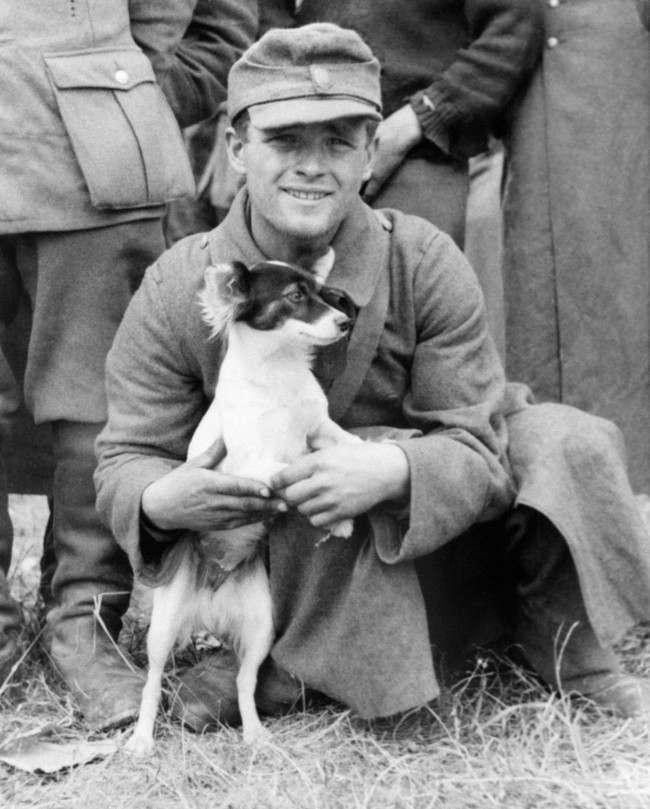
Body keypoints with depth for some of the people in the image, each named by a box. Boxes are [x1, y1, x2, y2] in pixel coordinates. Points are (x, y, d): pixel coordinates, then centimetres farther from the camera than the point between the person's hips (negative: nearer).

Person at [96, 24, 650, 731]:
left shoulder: (424, 263, -15)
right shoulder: (176, 292, -15)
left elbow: (475, 447, -17)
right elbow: (128, 456, -10)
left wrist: (393, 473, -41)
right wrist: (159, 500, -37)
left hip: (436, 532, 2)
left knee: (563, 442, -22)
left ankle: (577, 661, -3)